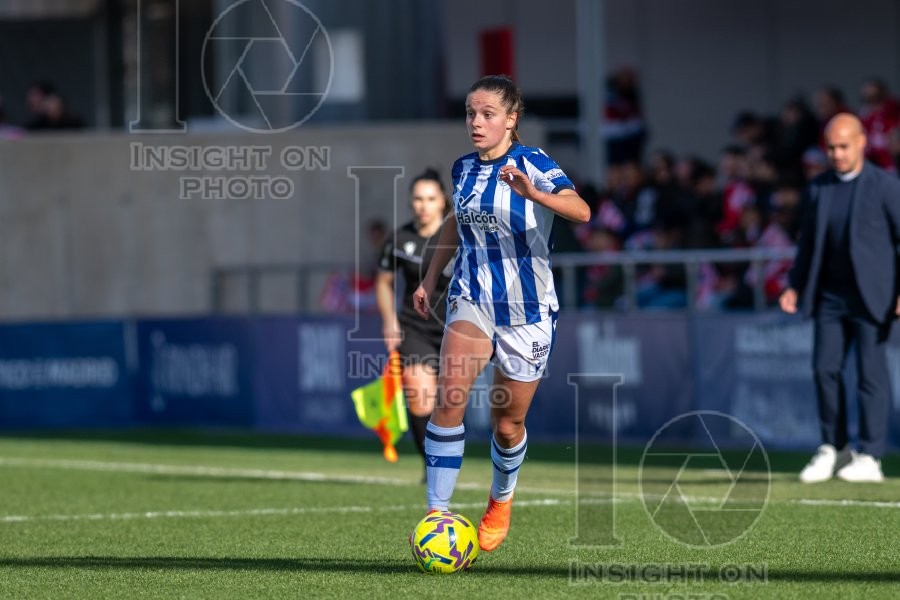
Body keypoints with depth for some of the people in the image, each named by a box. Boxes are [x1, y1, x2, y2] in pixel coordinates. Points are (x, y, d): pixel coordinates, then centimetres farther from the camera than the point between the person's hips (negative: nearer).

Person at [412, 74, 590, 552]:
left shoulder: (533, 164, -13)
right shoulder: (463, 169, 3)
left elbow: (581, 211, -31)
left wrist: (533, 193, -49)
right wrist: (430, 279, 21)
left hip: (527, 309, -3)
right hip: (472, 301, 3)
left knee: (507, 423, 7)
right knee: (449, 396, -22)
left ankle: (500, 502, 37)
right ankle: (437, 513, -22)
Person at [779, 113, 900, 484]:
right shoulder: (819, 188, 10)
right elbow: (809, 242, 17)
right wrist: (795, 286, 7)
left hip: (870, 296, -5)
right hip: (830, 296, 5)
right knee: (825, 368, 0)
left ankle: (869, 459, 0)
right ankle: (833, 449, 13)